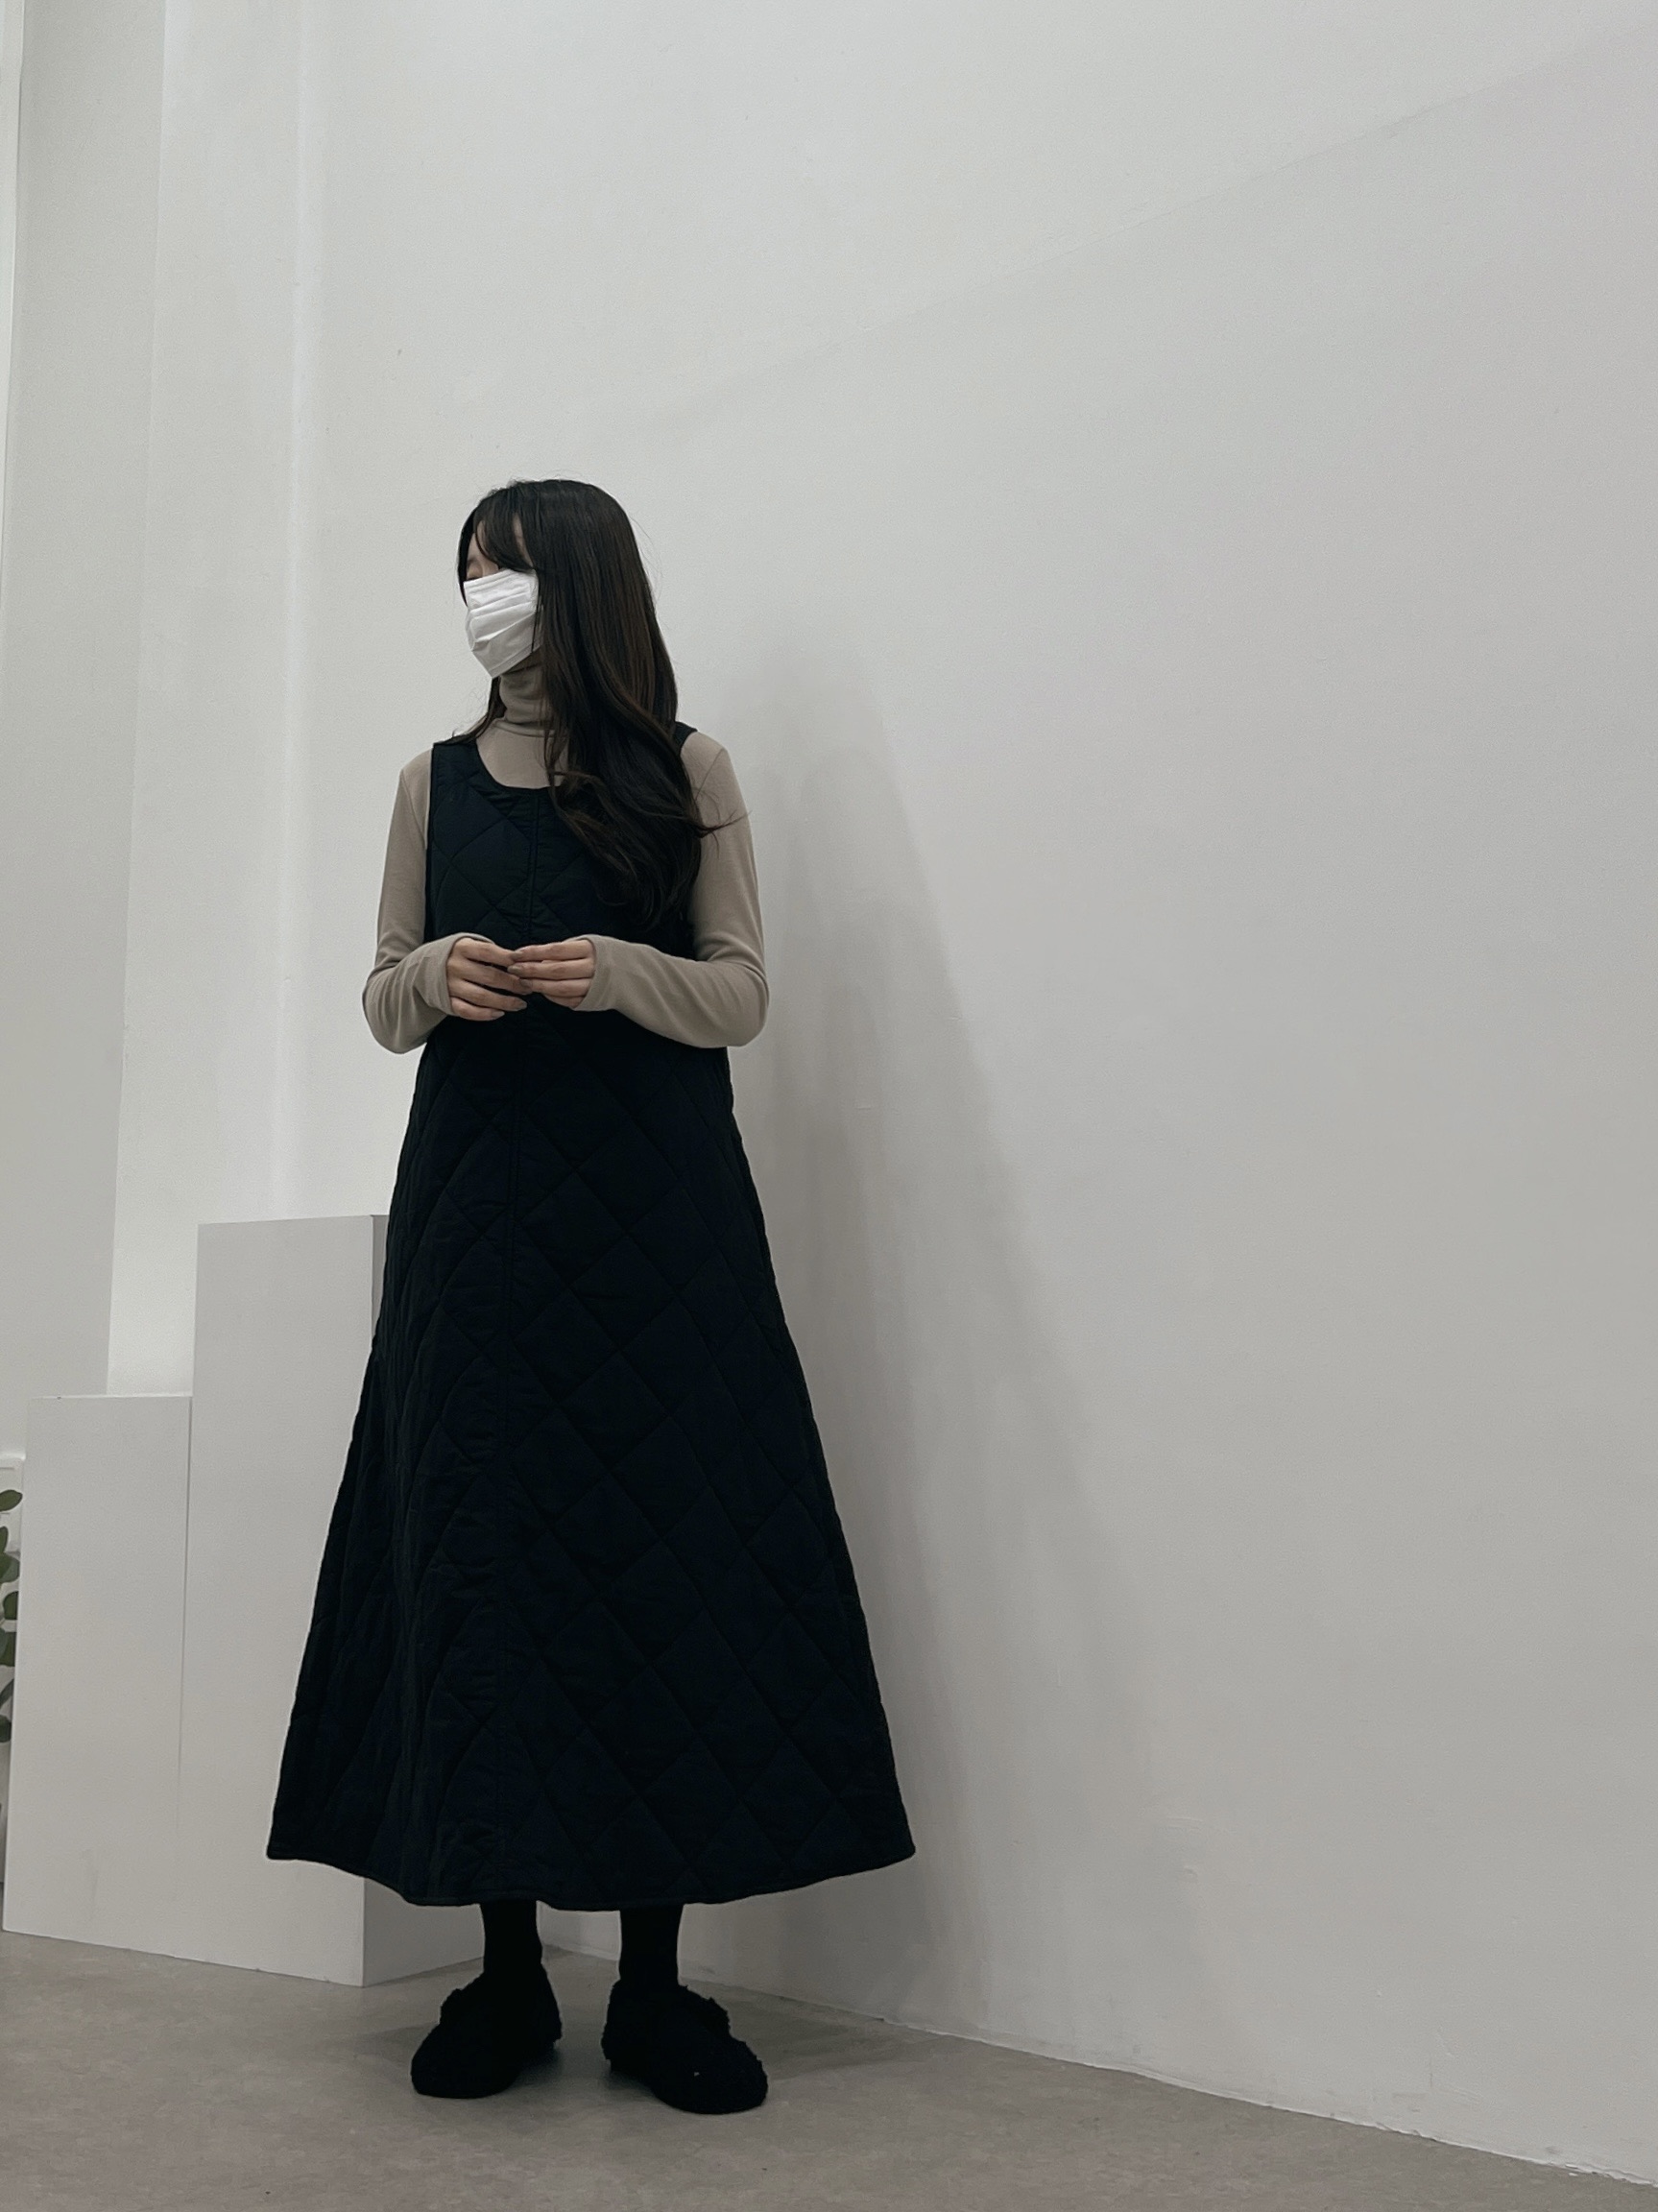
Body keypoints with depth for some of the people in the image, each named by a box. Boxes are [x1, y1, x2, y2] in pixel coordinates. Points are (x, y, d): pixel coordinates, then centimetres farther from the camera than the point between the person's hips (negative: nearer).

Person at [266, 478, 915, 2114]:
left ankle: (654, 1984, 3)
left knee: (662, 1545, -5)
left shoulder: (685, 772, 8)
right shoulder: (435, 783, 15)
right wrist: (438, 976, -8)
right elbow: (380, 999, 15)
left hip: (654, 1199, -2)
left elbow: (742, 993, 3)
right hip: (477, 1198, 2)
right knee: (481, 1538, -2)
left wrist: (617, 971, -15)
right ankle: (506, 1968, 7)